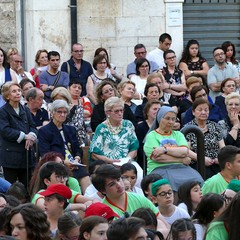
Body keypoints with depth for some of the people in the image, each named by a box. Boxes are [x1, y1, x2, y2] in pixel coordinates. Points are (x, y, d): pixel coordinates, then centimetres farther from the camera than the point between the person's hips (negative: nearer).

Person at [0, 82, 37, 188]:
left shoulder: (25, 110, 15)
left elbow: (32, 126, 9)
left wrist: (31, 135, -14)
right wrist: (24, 136, -20)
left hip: (26, 154, 6)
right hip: (11, 154, -6)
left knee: (27, 187, 7)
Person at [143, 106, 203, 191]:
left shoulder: (178, 135, 24)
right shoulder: (152, 136, 10)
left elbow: (185, 151, 4)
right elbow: (158, 158, -6)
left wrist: (165, 149, -9)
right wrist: (182, 160, -1)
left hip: (181, 168, 4)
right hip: (160, 168, -4)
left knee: (197, 180, -29)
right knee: (173, 182, -38)